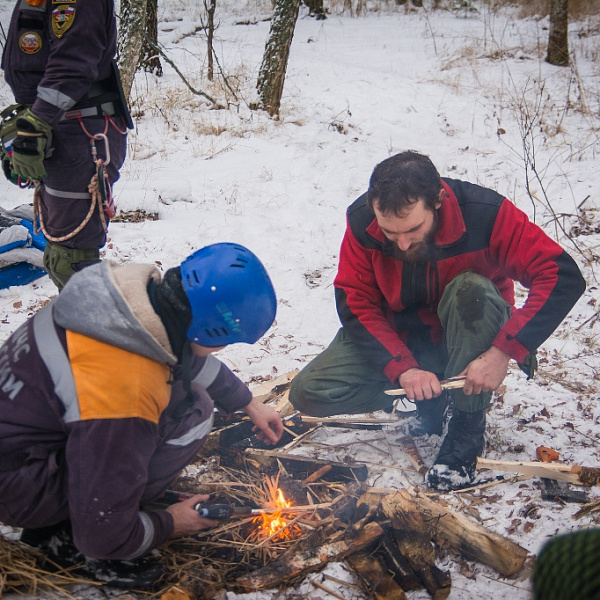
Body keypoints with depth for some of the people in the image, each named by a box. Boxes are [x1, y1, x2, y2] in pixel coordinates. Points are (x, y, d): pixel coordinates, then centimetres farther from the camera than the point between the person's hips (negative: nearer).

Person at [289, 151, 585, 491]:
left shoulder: (485, 214, -27)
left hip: (469, 339, -2)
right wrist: (401, 368, -30)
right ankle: (432, 399, 3)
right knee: (309, 393, -16)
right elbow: (356, 306, -15)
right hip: (396, 339, 3)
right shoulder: (361, 222, -19)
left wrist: (503, 352, -38)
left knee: (473, 290, -37)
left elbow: (565, 277, -30)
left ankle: (467, 428, -20)